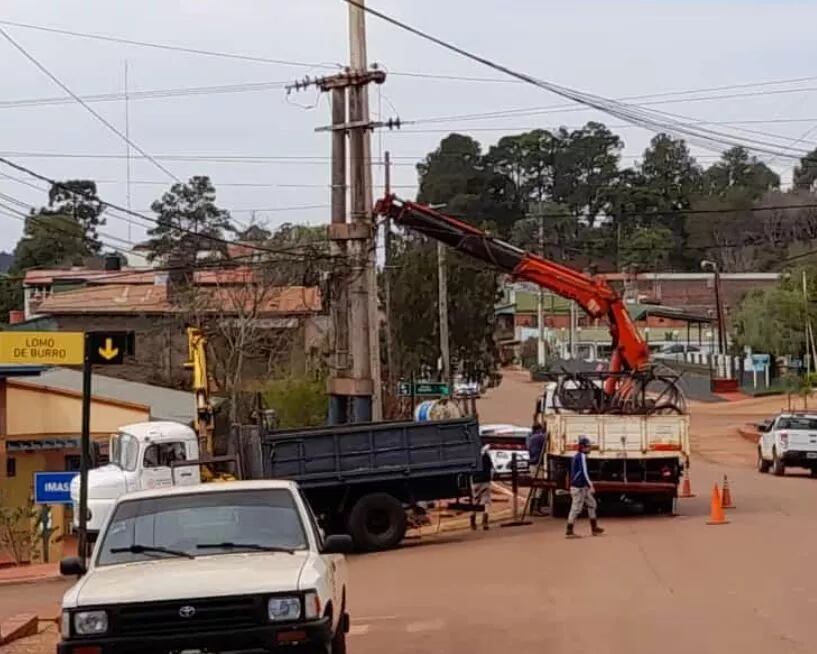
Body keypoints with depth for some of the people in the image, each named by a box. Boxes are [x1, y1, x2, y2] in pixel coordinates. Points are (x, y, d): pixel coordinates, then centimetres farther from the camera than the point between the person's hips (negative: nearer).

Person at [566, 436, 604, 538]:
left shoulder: (577, 456, 14)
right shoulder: (582, 456, -16)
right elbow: (584, 472, -22)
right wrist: (591, 486, -22)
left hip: (583, 487, 10)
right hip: (578, 487, -10)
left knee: (591, 503, 15)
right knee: (576, 508, -7)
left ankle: (594, 528, 20)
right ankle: (569, 531, -3)